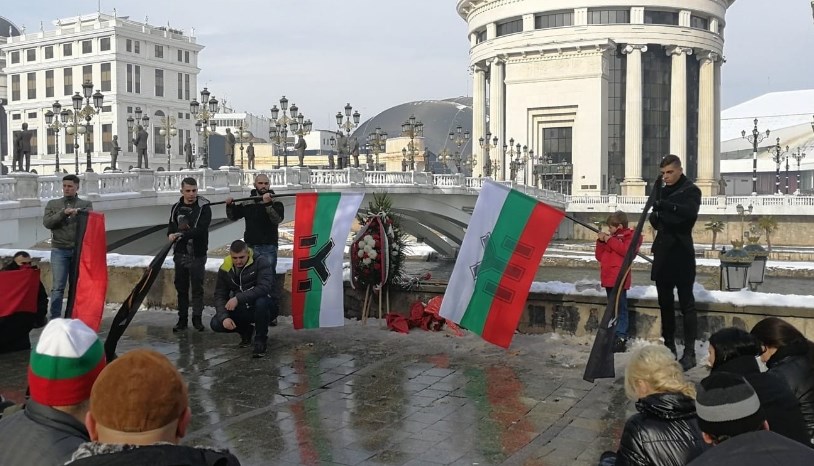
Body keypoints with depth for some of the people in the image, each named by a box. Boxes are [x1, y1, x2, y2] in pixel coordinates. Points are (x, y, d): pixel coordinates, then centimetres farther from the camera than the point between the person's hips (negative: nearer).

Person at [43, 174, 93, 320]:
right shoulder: (53, 204, 12)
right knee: (58, 287, -5)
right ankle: (55, 318, -4)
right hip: (59, 250, 0)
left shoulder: (86, 204, 9)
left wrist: (79, 213, -25)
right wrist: (63, 213, -13)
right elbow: (47, 222, 0)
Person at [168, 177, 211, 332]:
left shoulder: (204, 207, -8)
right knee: (181, 287, 10)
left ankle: (197, 318, 14)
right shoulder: (177, 207, 9)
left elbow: (201, 229, -19)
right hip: (180, 254, 4)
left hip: (197, 255, -4)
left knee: (197, 287, 2)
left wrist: (182, 234, -28)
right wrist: (171, 234, -13)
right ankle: (182, 319, 19)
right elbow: (171, 227, 11)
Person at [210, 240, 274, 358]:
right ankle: (246, 330, 15)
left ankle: (260, 340, -14)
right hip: (239, 310, 4)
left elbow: (264, 287, -29)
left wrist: (238, 298, -36)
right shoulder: (225, 269, -1)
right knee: (216, 324, -18)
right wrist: (224, 317, -18)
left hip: (258, 308, -4)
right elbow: (220, 295, -1)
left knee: (261, 301, -39)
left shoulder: (260, 263, -15)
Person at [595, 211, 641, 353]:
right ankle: (613, 337, 20)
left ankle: (621, 338, -11)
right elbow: (599, 256, 20)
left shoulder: (629, 237, -2)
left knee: (619, 308, -11)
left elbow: (627, 250, -22)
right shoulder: (611, 237, 20)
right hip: (609, 279, 8)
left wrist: (610, 240, -15)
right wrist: (601, 241, 6)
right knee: (613, 308, 13)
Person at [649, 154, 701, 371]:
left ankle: (689, 352, -3)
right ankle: (669, 347, 20)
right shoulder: (661, 191, 14)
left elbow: (690, 212, -25)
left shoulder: (691, 190, -5)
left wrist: (667, 206, -41)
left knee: (686, 303, -5)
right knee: (665, 302, 10)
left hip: (681, 252, -6)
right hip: (662, 251, 6)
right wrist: (656, 217, -7)